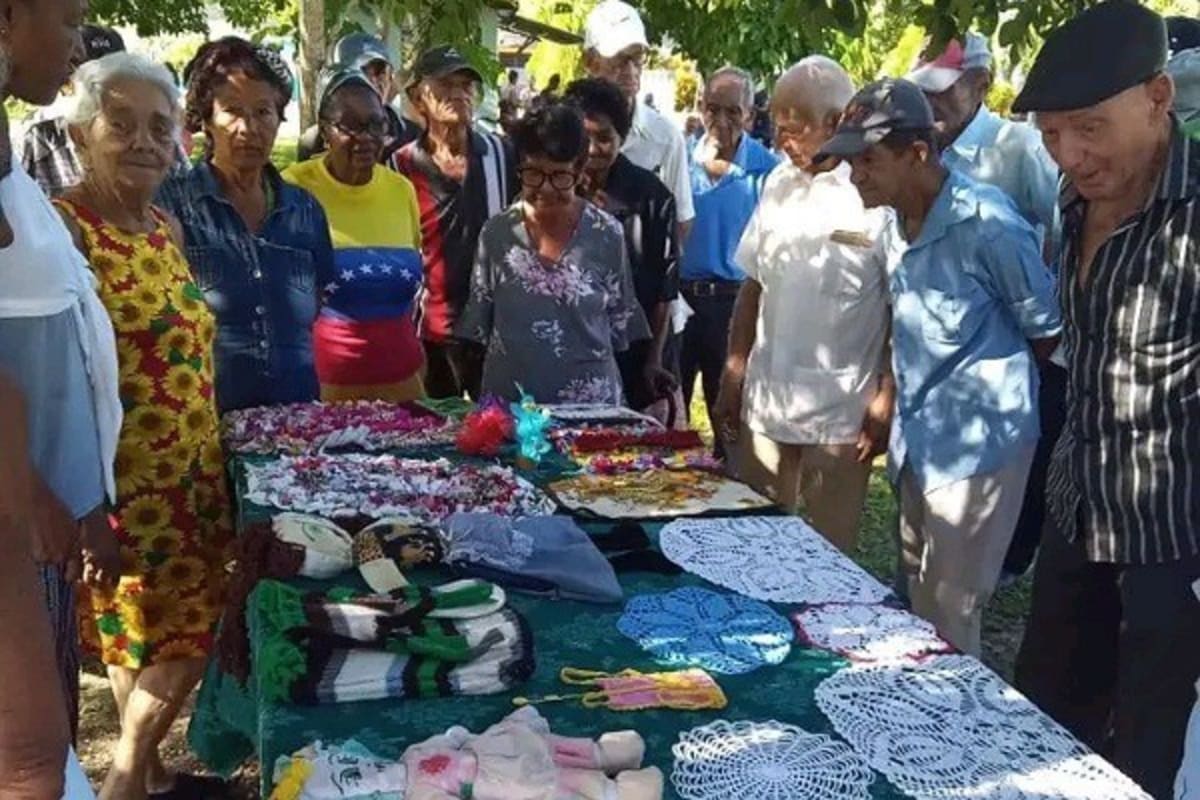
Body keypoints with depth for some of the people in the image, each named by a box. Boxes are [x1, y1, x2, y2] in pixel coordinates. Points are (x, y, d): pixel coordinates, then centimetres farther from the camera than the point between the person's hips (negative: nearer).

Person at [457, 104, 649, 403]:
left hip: (589, 400, -1)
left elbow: (621, 322, 4)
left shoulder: (607, 234, -4)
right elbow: (477, 321, 5)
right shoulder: (497, 232, -1)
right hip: (508, 399, 1)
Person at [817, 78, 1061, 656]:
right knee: (919, 599, 21)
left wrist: (990, 382, 5)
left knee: (948, 614, 3)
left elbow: (1047, 329, -9)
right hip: (918, 438, 8)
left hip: (975, 443, -8)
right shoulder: (900, 222, 2)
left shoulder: (986, 224, -21)